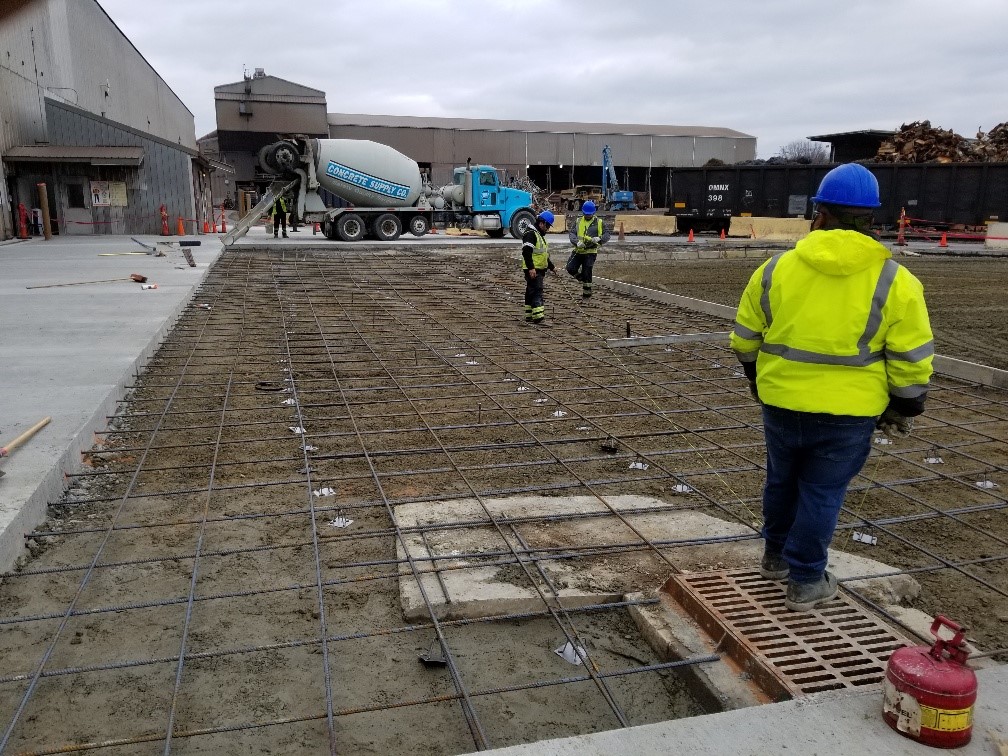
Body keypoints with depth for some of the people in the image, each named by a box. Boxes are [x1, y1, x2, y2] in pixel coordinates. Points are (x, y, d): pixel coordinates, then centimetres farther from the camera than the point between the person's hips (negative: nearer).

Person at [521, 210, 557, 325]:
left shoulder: (540, 235, 22)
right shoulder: (530, 234, -12)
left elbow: (543, 254, 30)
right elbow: (526, 252, -22)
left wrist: (551, 266, 28)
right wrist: (531, 268, -27)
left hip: (539, 270, 10)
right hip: (533, 270, -10)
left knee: (531, 293, 13)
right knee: (536, 292, -14)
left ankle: (529, 316, 19)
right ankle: (539, 318, -18)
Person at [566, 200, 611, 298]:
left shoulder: (599, 222, 1)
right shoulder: (578, 221, 7)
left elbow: (607, 234, 1)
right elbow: (572, 233, -1)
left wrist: (599, 238, -21)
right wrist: (577, 242, -21)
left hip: (590, 251, -3)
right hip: (578, 250, 3)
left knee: (586, 273, -2)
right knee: (570, 268, -6)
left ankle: (586, 293, 14)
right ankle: (582, 279, 22)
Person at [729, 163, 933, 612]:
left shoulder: (775, 269, -4)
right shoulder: (894, 282, -10)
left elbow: (745, 339, 5)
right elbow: (912, 361, -7)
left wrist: (758, 381, 22)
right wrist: (902, 411, 9)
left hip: (781, 404, 2)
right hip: (848, 413, -2)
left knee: (781, 480, 23)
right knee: (821, 492, 12)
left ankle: (776, 555, 41)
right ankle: (805, 582, 22)